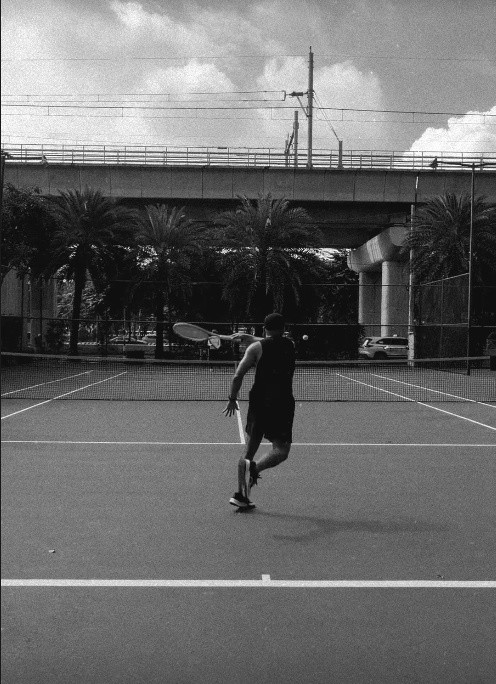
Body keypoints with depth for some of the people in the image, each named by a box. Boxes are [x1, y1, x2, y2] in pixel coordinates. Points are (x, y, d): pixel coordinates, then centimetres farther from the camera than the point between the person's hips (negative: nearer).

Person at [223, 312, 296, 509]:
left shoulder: (256, 347, 2)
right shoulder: (290, 345, 9)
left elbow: (238, 376, -5)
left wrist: (232, 399, 5)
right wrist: (249, 337, 36)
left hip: (258, 402, 2)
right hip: (283, 403, -1)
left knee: (249, 451, 12)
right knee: (281, 450, 1)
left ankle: (241, 495, 12)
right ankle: (255, 468, -28)